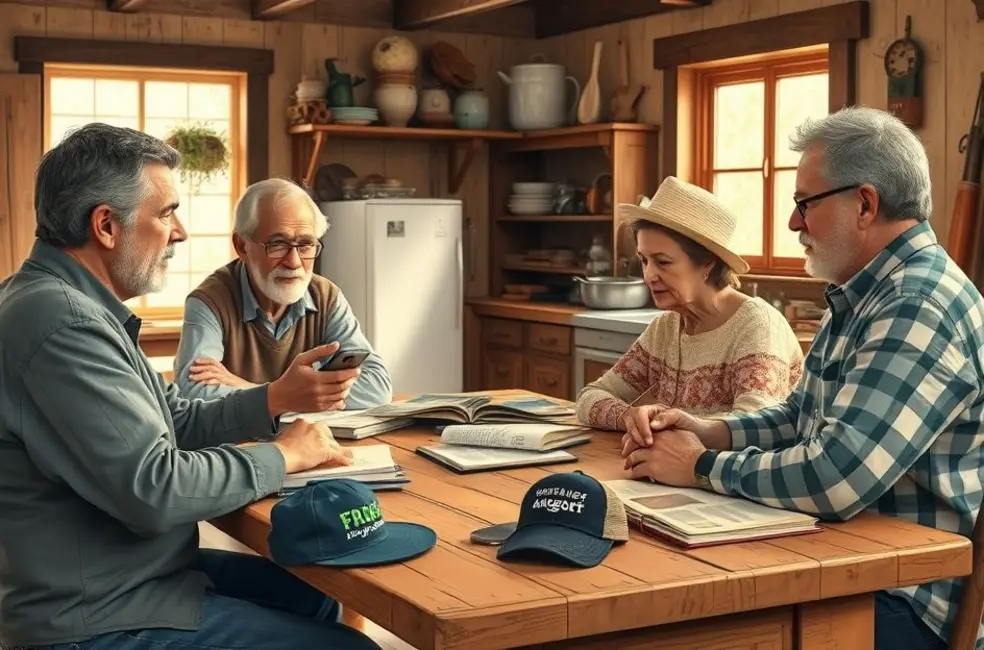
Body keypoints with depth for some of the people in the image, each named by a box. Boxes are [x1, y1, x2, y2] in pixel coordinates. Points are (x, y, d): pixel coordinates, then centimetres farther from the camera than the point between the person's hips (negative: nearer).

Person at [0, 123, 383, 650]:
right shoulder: (61, 319, -25)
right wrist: (283, 455, -15)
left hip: (131, 572, 11)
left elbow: (176, 421, 13)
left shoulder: (76, 304, 10)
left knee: (314, 593, 20)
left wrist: (277, 399, -1)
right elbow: (152, 489, -29)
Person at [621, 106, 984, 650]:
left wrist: (701, 467, -15)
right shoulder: (862, 296, 13)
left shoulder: (918, 310, -21)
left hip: (899, 599, -9)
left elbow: (836, 477, -29)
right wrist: (711, 432, 3)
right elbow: (803, 416, 22)